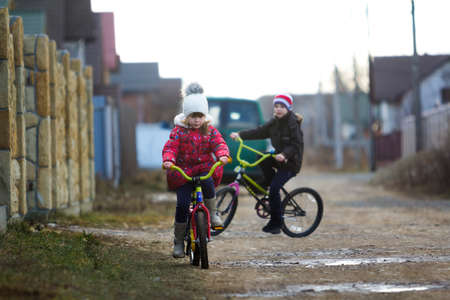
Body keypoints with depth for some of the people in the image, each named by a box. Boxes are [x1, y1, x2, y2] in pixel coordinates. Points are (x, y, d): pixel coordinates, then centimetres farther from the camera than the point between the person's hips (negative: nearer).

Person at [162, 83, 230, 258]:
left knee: (207, 182, -36)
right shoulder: (179, 131, 0)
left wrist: (223, 155, -32)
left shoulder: (210, 131, 5)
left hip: (205, 168, 1)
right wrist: (168, 160, -33)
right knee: (182, 204, -13)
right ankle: (179, 240, 1)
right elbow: (170, 147, -10)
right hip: (183, 172, -1)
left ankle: (213, 213, -11)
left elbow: (219, 144, -8)